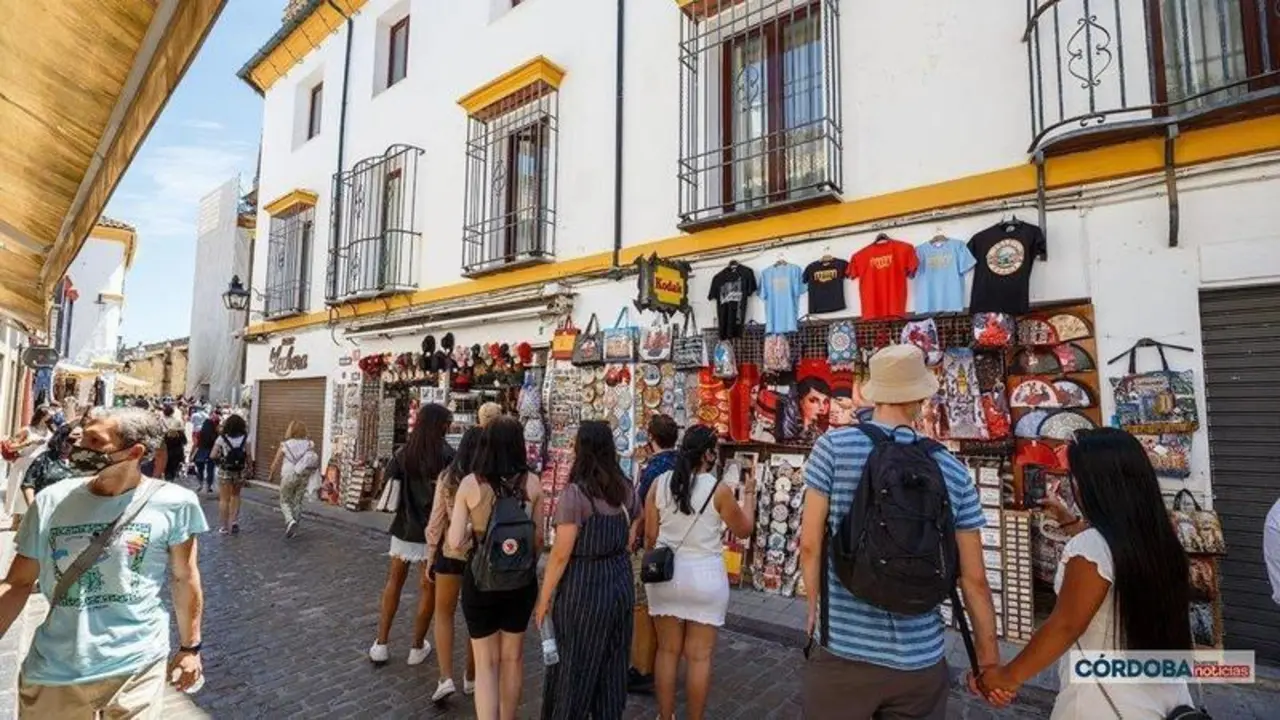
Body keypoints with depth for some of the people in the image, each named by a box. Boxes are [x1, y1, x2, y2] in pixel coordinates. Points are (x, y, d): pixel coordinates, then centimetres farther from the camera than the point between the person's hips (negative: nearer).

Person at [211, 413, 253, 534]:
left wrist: (220, 459, 7)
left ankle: (224, 527, 15)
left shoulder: (221, 439, -7)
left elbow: (212, 456, -13)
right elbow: (249, 457, -8)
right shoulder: (245, 439, -6)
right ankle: (234, 522, 15)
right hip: (240, 472, 1)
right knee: (235, 496, 22)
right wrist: (250, 470, 1)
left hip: (224, 472, -1)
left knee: (224, 499, 9)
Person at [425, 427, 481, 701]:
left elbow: (435, 523, -4)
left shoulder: (448, 477, -9)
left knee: (444, 614, 20)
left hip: (450, 553, 0)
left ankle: (446, 677, 12)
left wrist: (430, 557, 8)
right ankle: (471, 678, 30)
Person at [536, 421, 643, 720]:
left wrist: (544, 598, -7)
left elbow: (561, 554, -16)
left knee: (573, 665, 14)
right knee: (612, 664, 21)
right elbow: (631, 540, 9)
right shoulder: (627, 489, 1)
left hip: (584, 588, -6)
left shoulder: (575, 493, -18)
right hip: (621, 583, 6)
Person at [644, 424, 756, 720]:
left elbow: (650, 535, 1)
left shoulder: (660, 483, -4)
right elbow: (744, 530, 3)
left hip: (666, 574, 3)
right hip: (704, 576, -3)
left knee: (667, 650, 16)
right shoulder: (719, 490, -12)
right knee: (699, 656, 10)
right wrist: (749, 494, 15)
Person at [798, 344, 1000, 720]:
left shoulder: (834, 446, -10)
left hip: (842, 650, -2)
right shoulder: (953, 470, -1)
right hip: (920, 660, 2)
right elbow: (974, 580, 3)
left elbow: (810, 544, -7)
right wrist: (989, 659, 15)